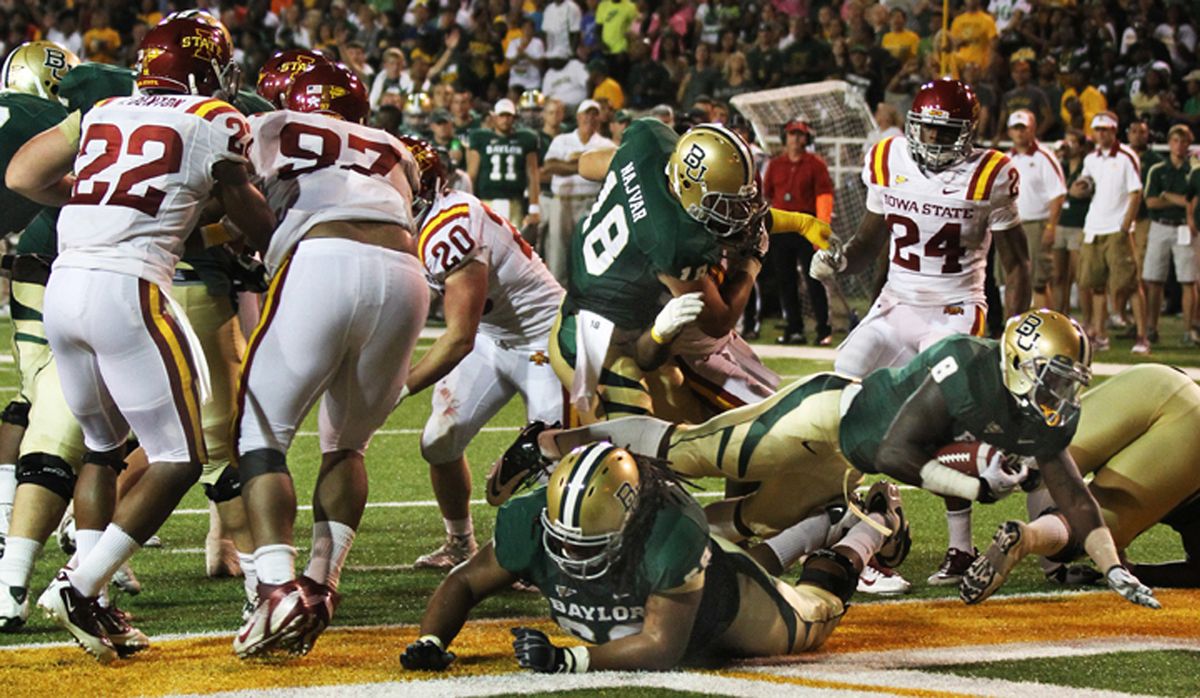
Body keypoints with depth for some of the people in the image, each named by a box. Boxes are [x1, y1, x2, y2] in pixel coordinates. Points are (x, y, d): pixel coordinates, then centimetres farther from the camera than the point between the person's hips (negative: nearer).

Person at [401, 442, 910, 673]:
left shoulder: (672, 539, -50)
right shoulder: (532, 522, -38)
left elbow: (661, 646, -45)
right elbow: (466, 583, -24)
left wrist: (567, 661, -55)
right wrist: (430, 643, -42)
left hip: (719, 612, -4)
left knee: (807, 620, 26)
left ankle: (876, 524, 52)